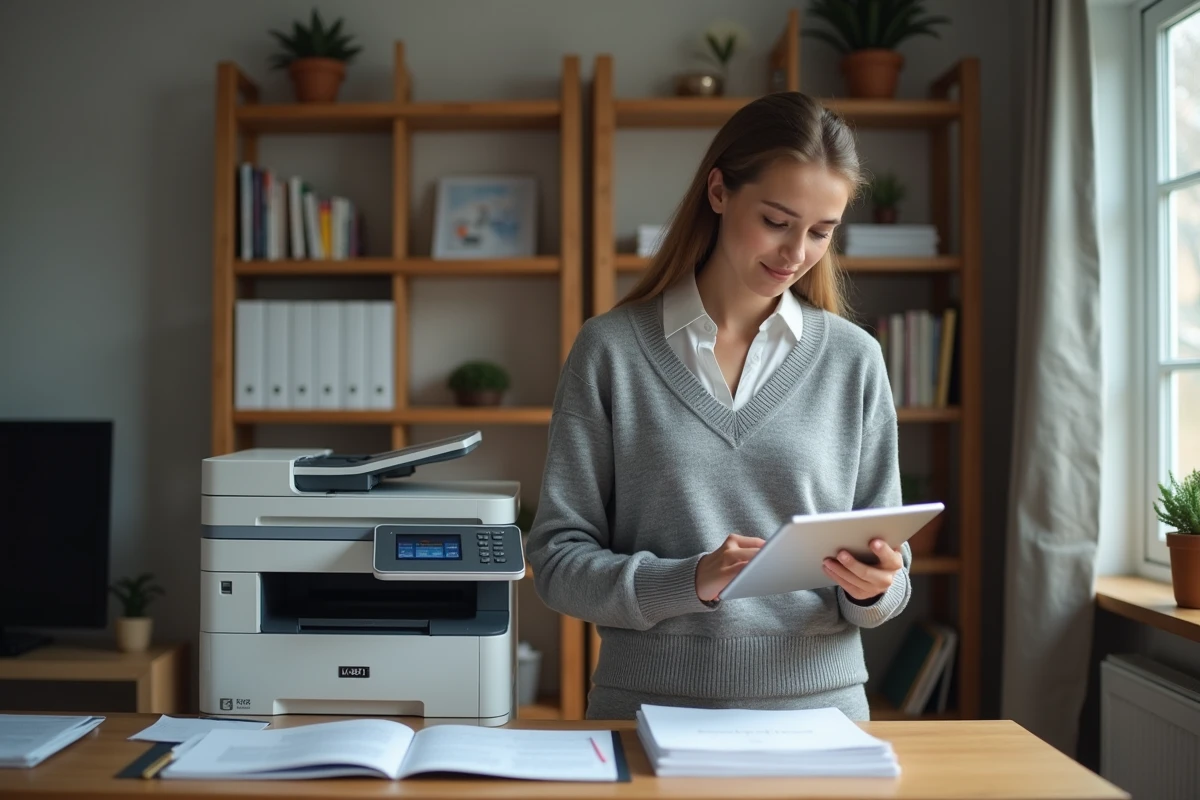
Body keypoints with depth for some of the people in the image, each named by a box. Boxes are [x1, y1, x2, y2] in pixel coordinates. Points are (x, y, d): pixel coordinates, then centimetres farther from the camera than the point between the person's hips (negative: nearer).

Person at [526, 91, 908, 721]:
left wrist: (874, 589, -12)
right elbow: (556, 557, -1)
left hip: (817, 706, 3)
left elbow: (888, 569, 10)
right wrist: (688, 581, -16)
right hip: (648, 708, -3)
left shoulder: (854, 359, 6)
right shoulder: (609, 350, 1)